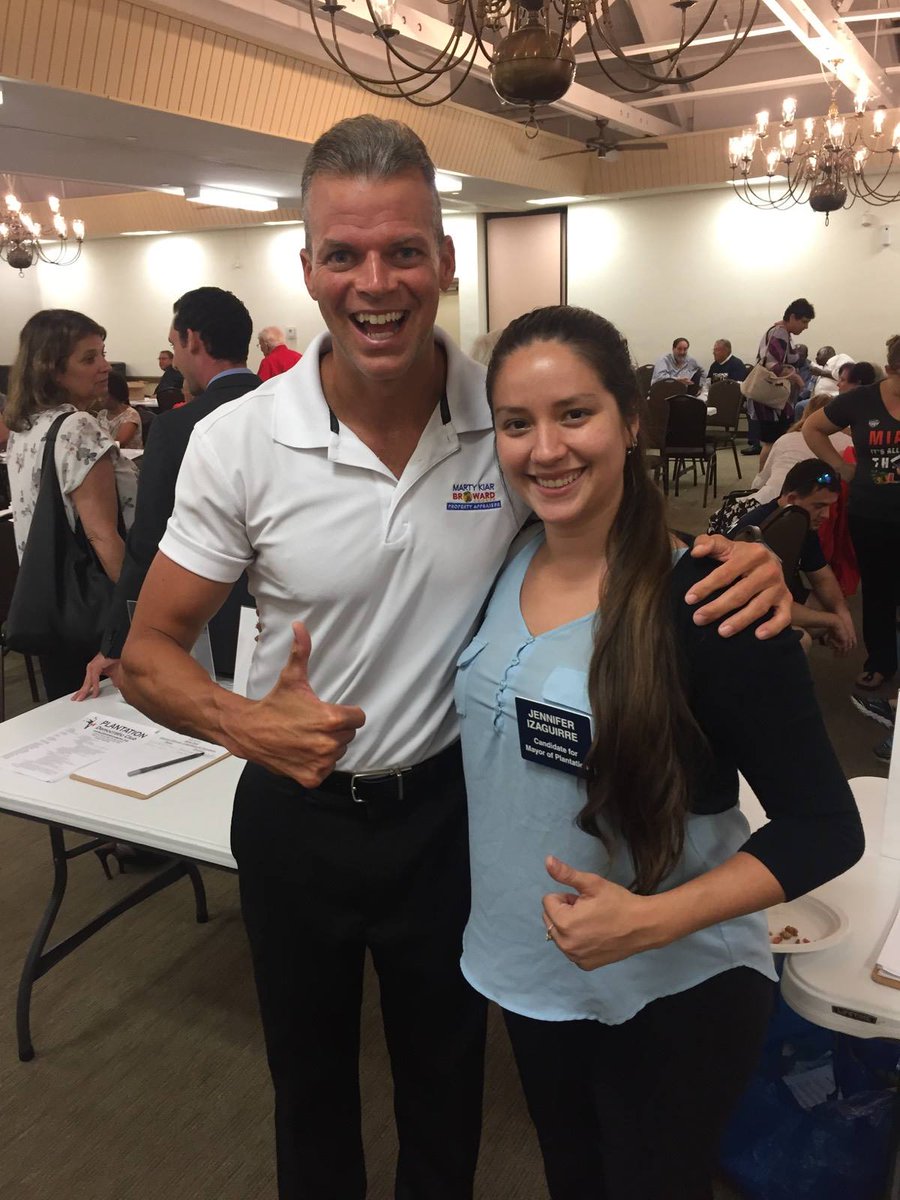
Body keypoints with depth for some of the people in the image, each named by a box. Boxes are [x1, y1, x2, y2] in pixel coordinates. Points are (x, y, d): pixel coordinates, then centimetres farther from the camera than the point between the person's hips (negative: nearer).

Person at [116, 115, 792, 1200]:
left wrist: (740, 560, -21)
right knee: (309, 1077, 26)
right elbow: (150, 651, -7)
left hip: (450, 802, 1)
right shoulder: (239, 440, -15)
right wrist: (245, 725, -29)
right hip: (296, 813, 0)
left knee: (446, 1072, 26)